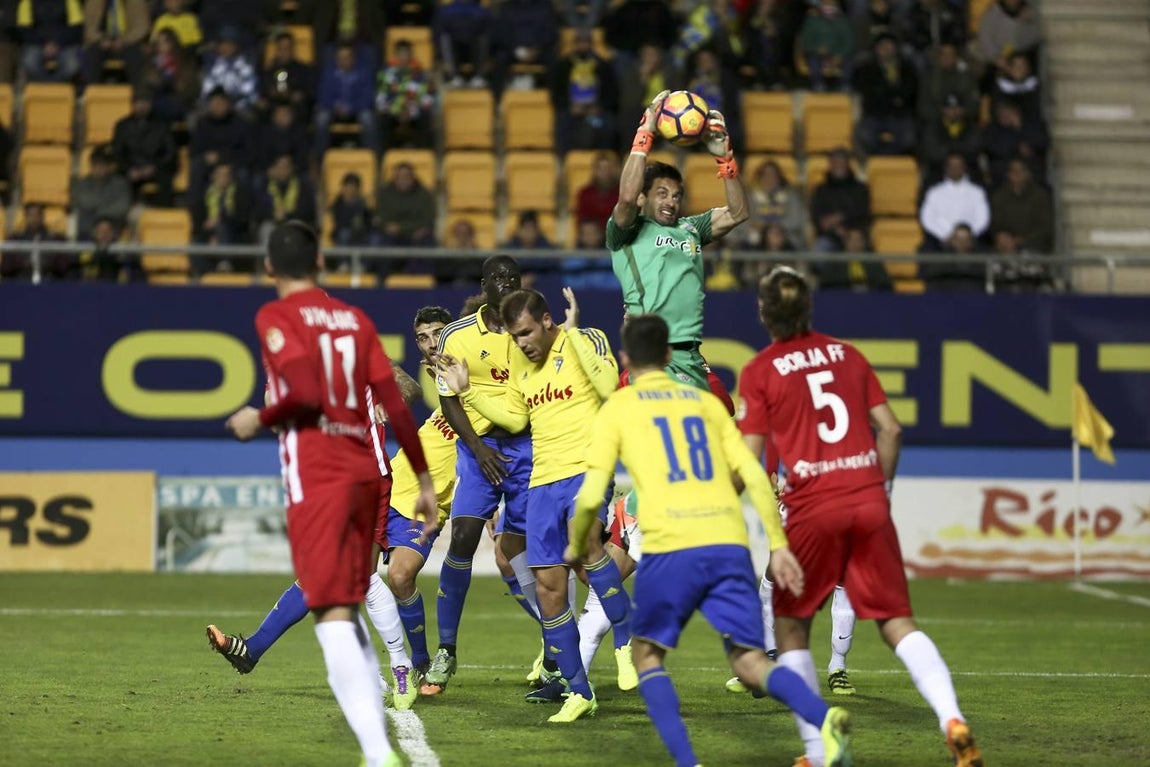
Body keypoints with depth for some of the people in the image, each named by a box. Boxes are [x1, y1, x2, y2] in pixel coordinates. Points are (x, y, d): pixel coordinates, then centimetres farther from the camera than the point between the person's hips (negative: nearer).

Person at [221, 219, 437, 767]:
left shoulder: (275, 318, -2)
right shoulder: (355, 320, 14)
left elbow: (305, 393, -17)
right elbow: (394, 406, 10)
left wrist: (259, 420, 1)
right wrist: (424, 479, 15)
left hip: (316, 475, -6)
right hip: (367, 470, 6)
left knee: (332, 614, -10)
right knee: (347, 610, 19)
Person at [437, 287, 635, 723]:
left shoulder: (586, 341, -4)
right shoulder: (520, 363, 15)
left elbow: (608, 386, -21)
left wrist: (573, 334, -20)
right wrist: (466, 392, 16)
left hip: (587, 467, -7)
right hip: (543, 478, 7)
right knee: (548, 586, 3)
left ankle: (627, 640, -16)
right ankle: (578, 692, 14)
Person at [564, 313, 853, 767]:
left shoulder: (617, 409, 12)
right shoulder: (706, 402, 22)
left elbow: (591, 495, 5)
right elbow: (755, 477, 13)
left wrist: (576, 547, 22)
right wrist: (779, 545, 13)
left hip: (670, 547, -3)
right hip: (730, 544, 3)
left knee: (648, 656, 18)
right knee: (750, 661, 2)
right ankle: (825, 720, -28)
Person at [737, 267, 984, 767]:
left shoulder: (759, 371, 1)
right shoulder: (846, 354, 13)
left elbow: (748, 458, -2)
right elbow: (889, 429, 11)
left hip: (813, 509, -3)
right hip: (868, 502, 3)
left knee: (791, 628, 12)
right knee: (898, 622, 5)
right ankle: (952, 720, -17)